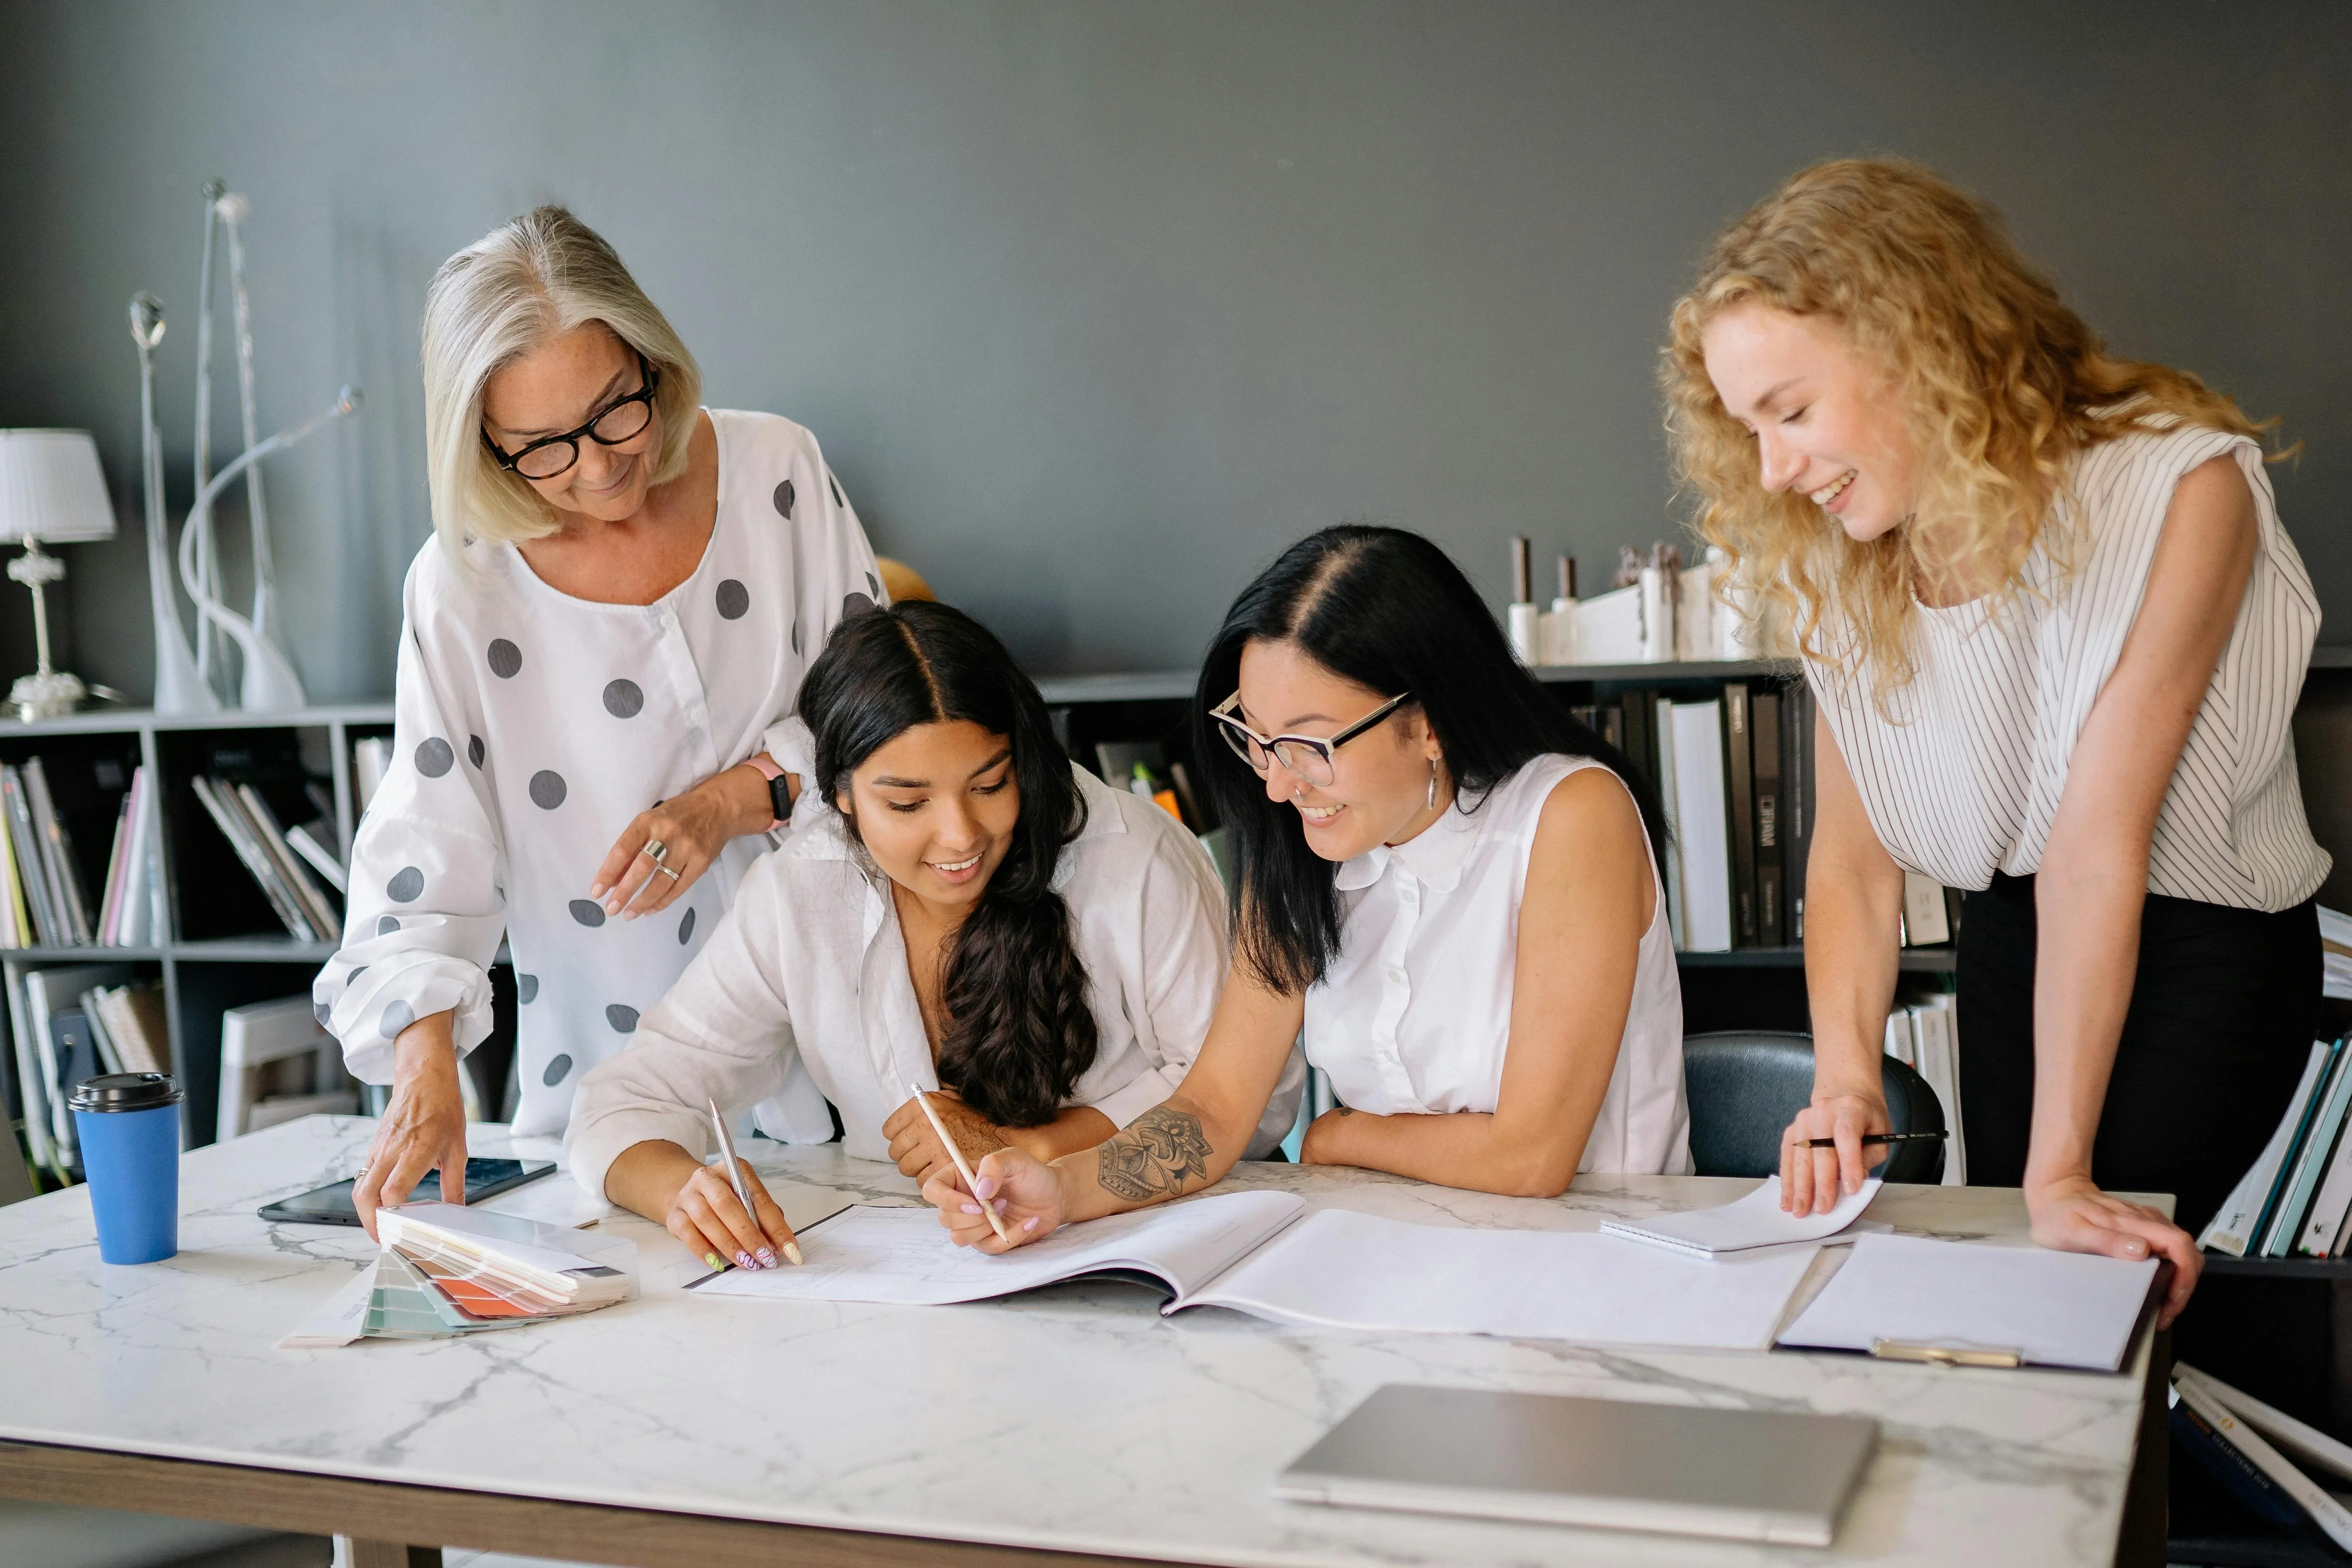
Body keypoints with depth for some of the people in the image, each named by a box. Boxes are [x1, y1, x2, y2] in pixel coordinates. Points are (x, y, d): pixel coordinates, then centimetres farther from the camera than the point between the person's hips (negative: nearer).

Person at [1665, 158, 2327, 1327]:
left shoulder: (2178, 488, -23)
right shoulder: (1841, 569, -5)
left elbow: (2096, 843, -27)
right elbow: (1853, 853, -5)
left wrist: (2059, 1176, -26)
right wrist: (1844, 1075, -22)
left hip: (2201, 953, -5)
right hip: (2008, 946, 5)